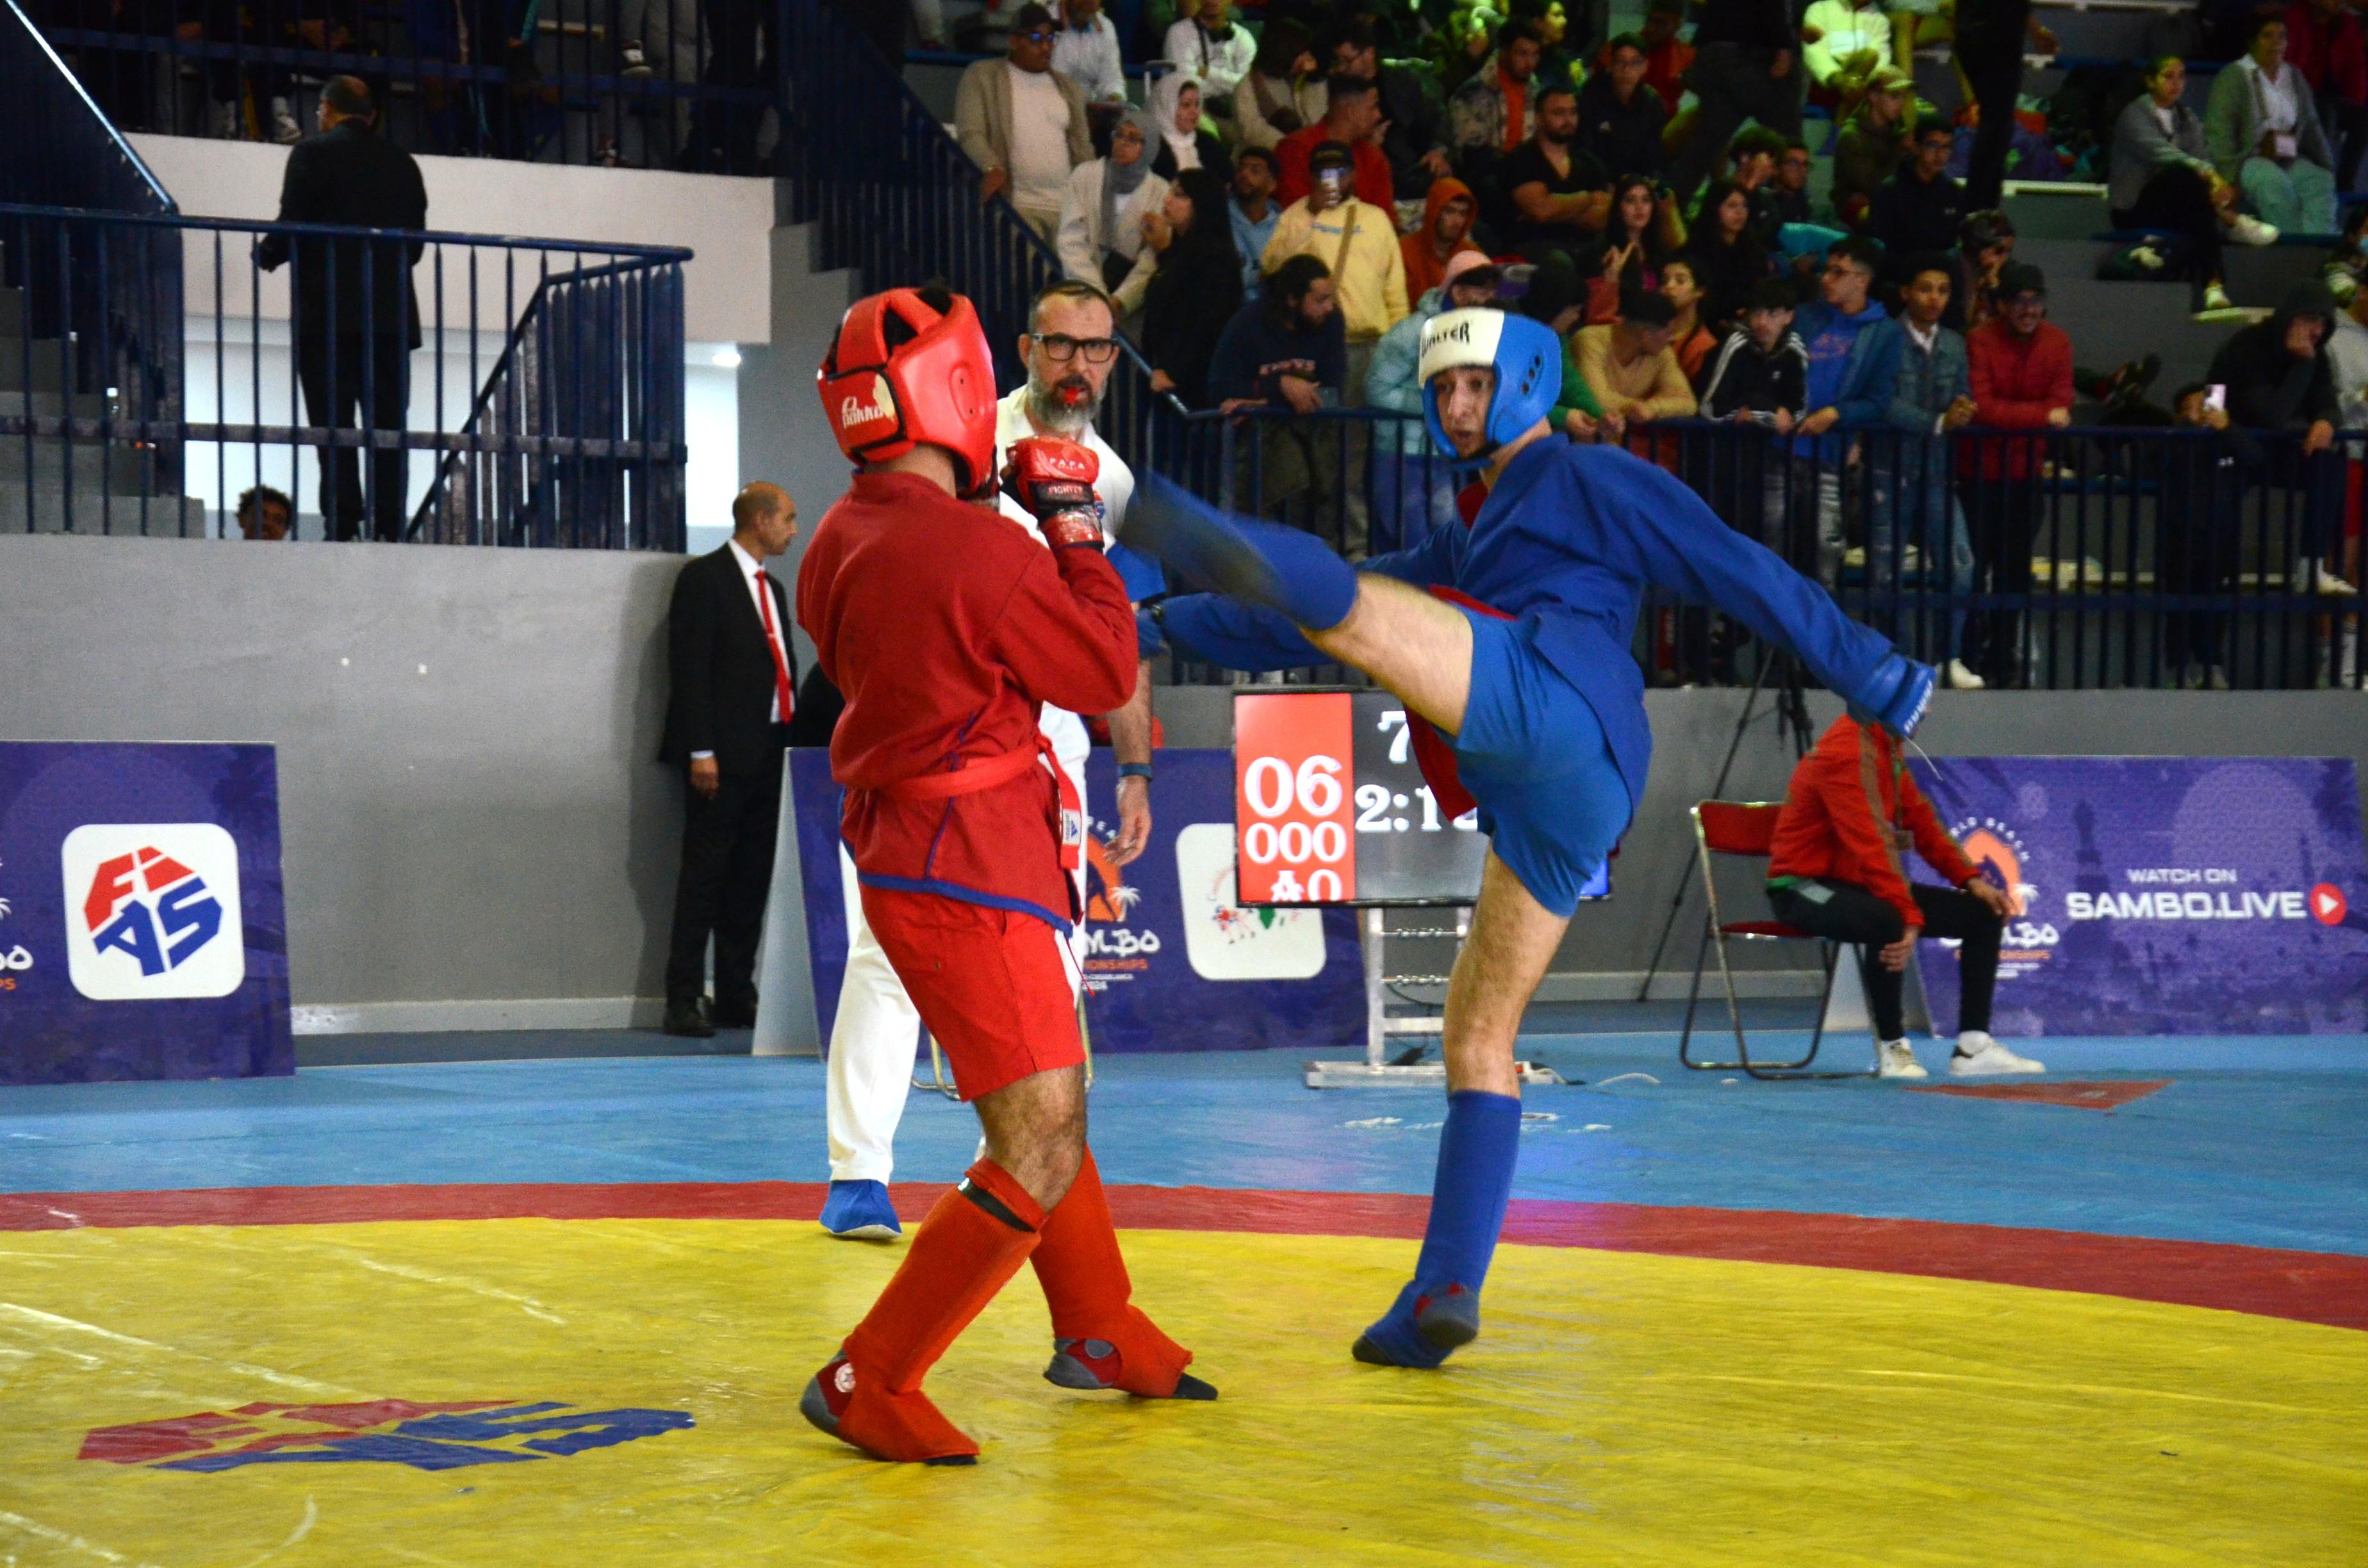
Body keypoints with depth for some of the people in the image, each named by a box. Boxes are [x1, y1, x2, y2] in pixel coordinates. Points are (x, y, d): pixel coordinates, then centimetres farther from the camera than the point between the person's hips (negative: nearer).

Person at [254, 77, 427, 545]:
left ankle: (343, 524, -12)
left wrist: (266, 255, 10)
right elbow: (415, 242, 14)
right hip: (391, 313, 4)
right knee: (388, 424, 4)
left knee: (334, 424, -5)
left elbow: (292, 225, -9)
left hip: (328, 312, -4)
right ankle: (391, 527, -2)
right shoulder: (401, 162, 13)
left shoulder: (313, 154, -2)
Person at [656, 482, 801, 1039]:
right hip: (723, 757, -8)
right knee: (705, 875, -7)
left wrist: (792, 741, 13)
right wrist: (700, 751, -17)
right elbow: (690, 669, -11)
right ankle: (684, 1000, -5)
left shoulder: (772, 588, 20)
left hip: (769, 753, 8)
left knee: (752, 879, 7)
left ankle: (737, 997, 12)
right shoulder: (704, 579, -5)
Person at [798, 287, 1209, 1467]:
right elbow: (1108, 677, -10)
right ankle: (867, 1384, -6)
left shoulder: (836, 547, 3)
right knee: (1040, 1158, -8)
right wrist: (1076, 527, 0)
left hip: (903, 860, 10)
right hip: (966, 882, -10)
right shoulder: (984, 554, -23)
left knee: (1052, 1099, 25)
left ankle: (1099, 1332, 41)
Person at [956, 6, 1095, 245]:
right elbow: (970, 133, -5)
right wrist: (992, 168, -24)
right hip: (1014, 205, -5)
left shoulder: (1069, 89, 19)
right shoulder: (981, 76, 5)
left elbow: (1082, 149, 20)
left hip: (1067, 208, 5)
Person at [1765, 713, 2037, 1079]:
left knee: (1984, 913, 2)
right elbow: (1872, 846, -29)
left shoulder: (1887, 747, 8)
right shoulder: (1845, 752, -22)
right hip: (1805, 887, -10)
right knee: (1888, 922, -40)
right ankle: (1892, 1047, -21)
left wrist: (1971, 880, 0)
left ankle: (1973, 1047, 0)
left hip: (1856, 883, 10)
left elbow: (1919, 818, 11)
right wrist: (1911, 917, -34)